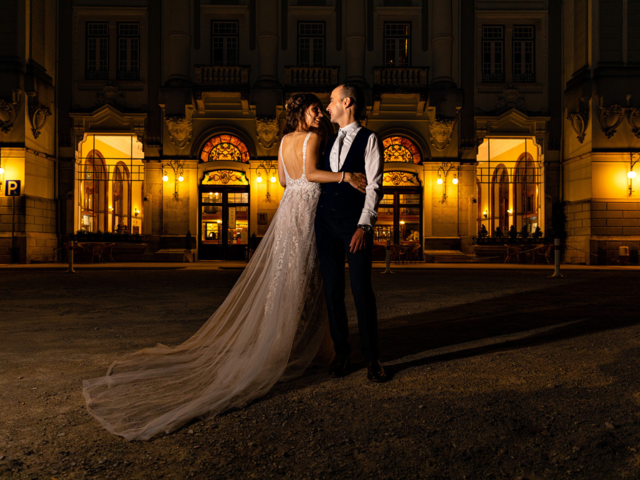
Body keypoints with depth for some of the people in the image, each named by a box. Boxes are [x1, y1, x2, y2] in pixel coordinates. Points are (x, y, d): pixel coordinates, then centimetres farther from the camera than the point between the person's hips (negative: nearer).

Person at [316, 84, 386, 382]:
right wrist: (313, 217, 12)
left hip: (355, 223, -5)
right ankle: (341, 352, 17)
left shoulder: (369, 140, 2)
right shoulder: (329, 142, 21)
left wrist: (364, 225, -17)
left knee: (362, 289, -5)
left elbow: (374, 186, -6)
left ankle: (371, 358, 7)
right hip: (326, 222, 5)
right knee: (332, 289, 6)